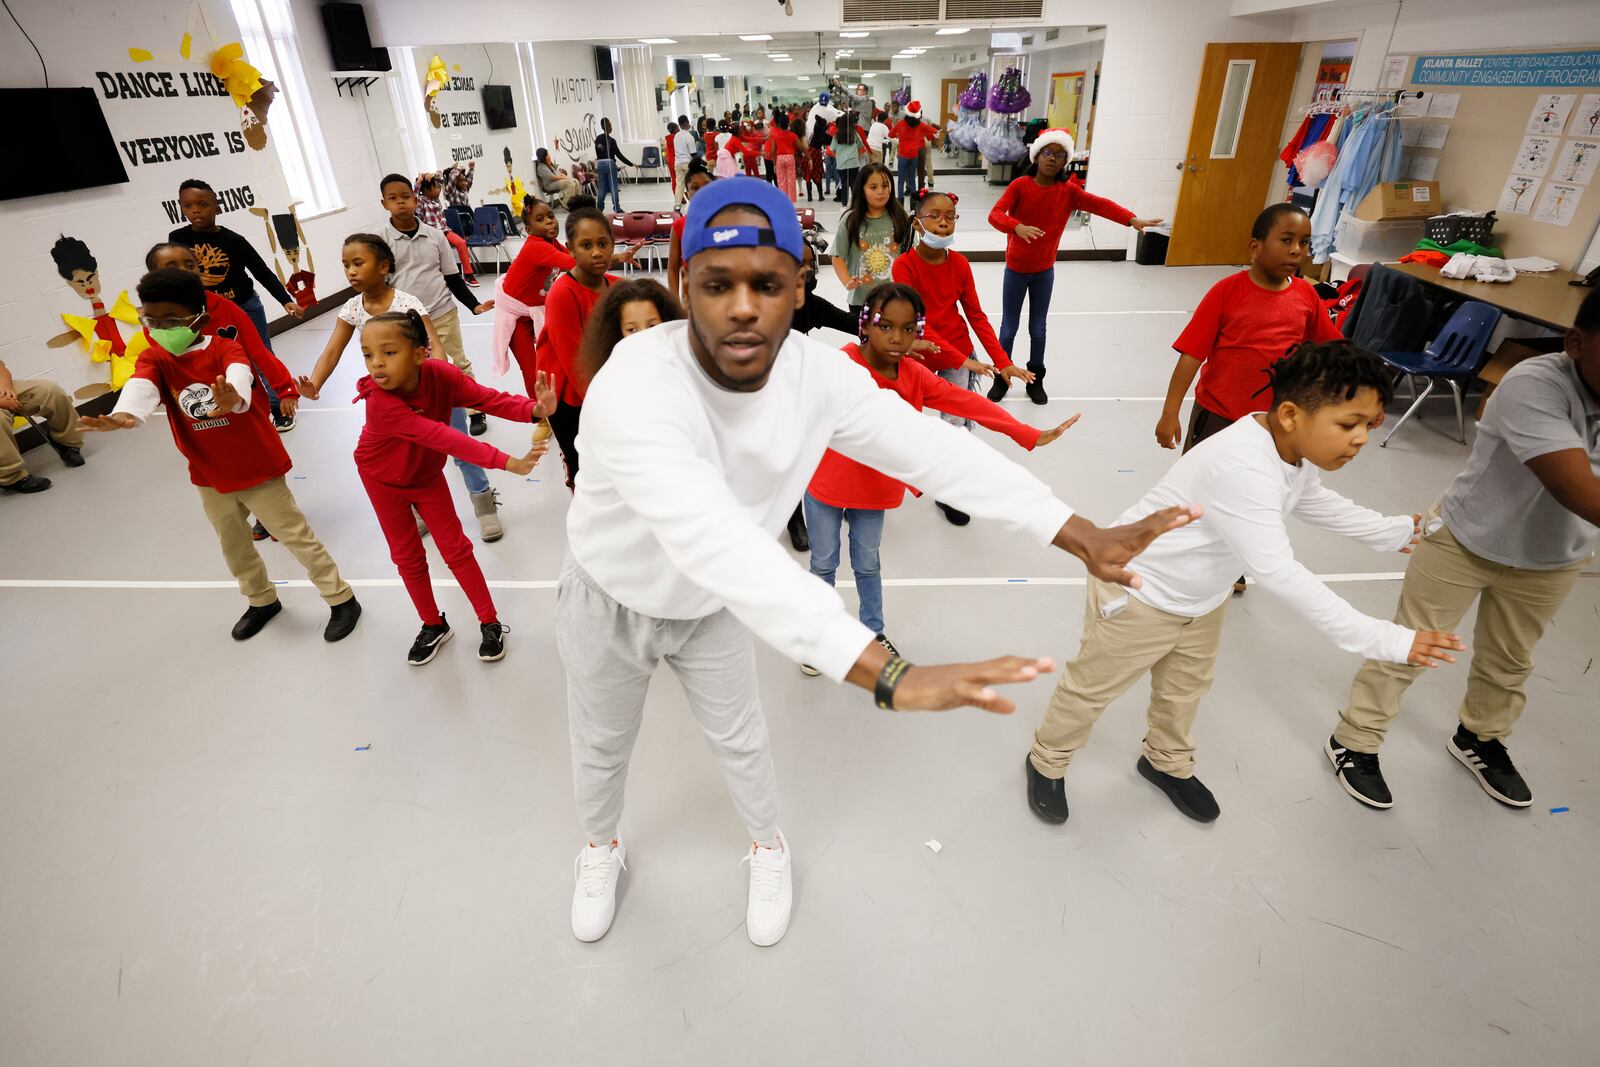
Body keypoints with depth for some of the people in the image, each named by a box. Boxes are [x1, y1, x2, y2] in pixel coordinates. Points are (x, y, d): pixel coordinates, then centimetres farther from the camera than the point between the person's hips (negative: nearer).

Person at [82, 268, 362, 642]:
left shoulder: (225, 348, -15)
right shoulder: (154, 360, -3)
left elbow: (239, 376, -38)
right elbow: (139, 387, -25)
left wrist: (233, 398, -63)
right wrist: (123, 415, -49)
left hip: (258, 468, -6)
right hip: (210, 476, 6)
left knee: (296, 536, 3)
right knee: (234, 546, 21)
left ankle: (342, 600, 15)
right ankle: (263, 601, 42)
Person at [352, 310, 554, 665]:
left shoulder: (441, 374, -28)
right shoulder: (380, 402, -39)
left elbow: (487, 397, -33)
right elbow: (442, 437, -48)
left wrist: (534, 409, -55)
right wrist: (506, 461, -57)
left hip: (426, 474, 2)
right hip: (382, 478, -2)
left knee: (455, 548, 4)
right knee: (407, 556, 11)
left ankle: (490, 623, 16)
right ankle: (433, 626, 31)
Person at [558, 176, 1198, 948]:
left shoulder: (818, 375, -23)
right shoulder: (632, 392, -41)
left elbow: (933, 450, -19)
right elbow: (716, 542, -54)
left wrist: (1084, 535, -23)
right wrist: (888, 676, -62)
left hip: (712, 605, 3)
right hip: (612, 603, -2)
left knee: (739, 736, 23)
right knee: (602, 747, 23)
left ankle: (767, 846, 54)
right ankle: (601, 846, 57)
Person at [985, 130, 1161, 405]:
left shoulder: (1068, 191, -5)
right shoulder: (1020, 186, -12)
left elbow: (1100, 205, -16)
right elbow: (995, 214, -25)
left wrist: (1132, 219, -31)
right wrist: (1017, 227, -45)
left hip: (1044, 271, 2)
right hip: (1015, 269, -2)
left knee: (1038, 329, 12)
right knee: (1009, 329, 7)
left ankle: (1035, 380, 26)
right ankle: (1002, 379, 23)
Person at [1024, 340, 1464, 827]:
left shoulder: (1295, 451, -5)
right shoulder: (1242, 467, -38)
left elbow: (1319, 503, 19)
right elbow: (1279, 572, -39)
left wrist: (1398, 531, 14)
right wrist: (1385, 641, -36)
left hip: (1203, 596, 9)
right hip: (1138, 591, -9)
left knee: (1185, 688, 27)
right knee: (1091, 688, 10)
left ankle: (1167, 762, 53)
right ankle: (1046, 762, 34)